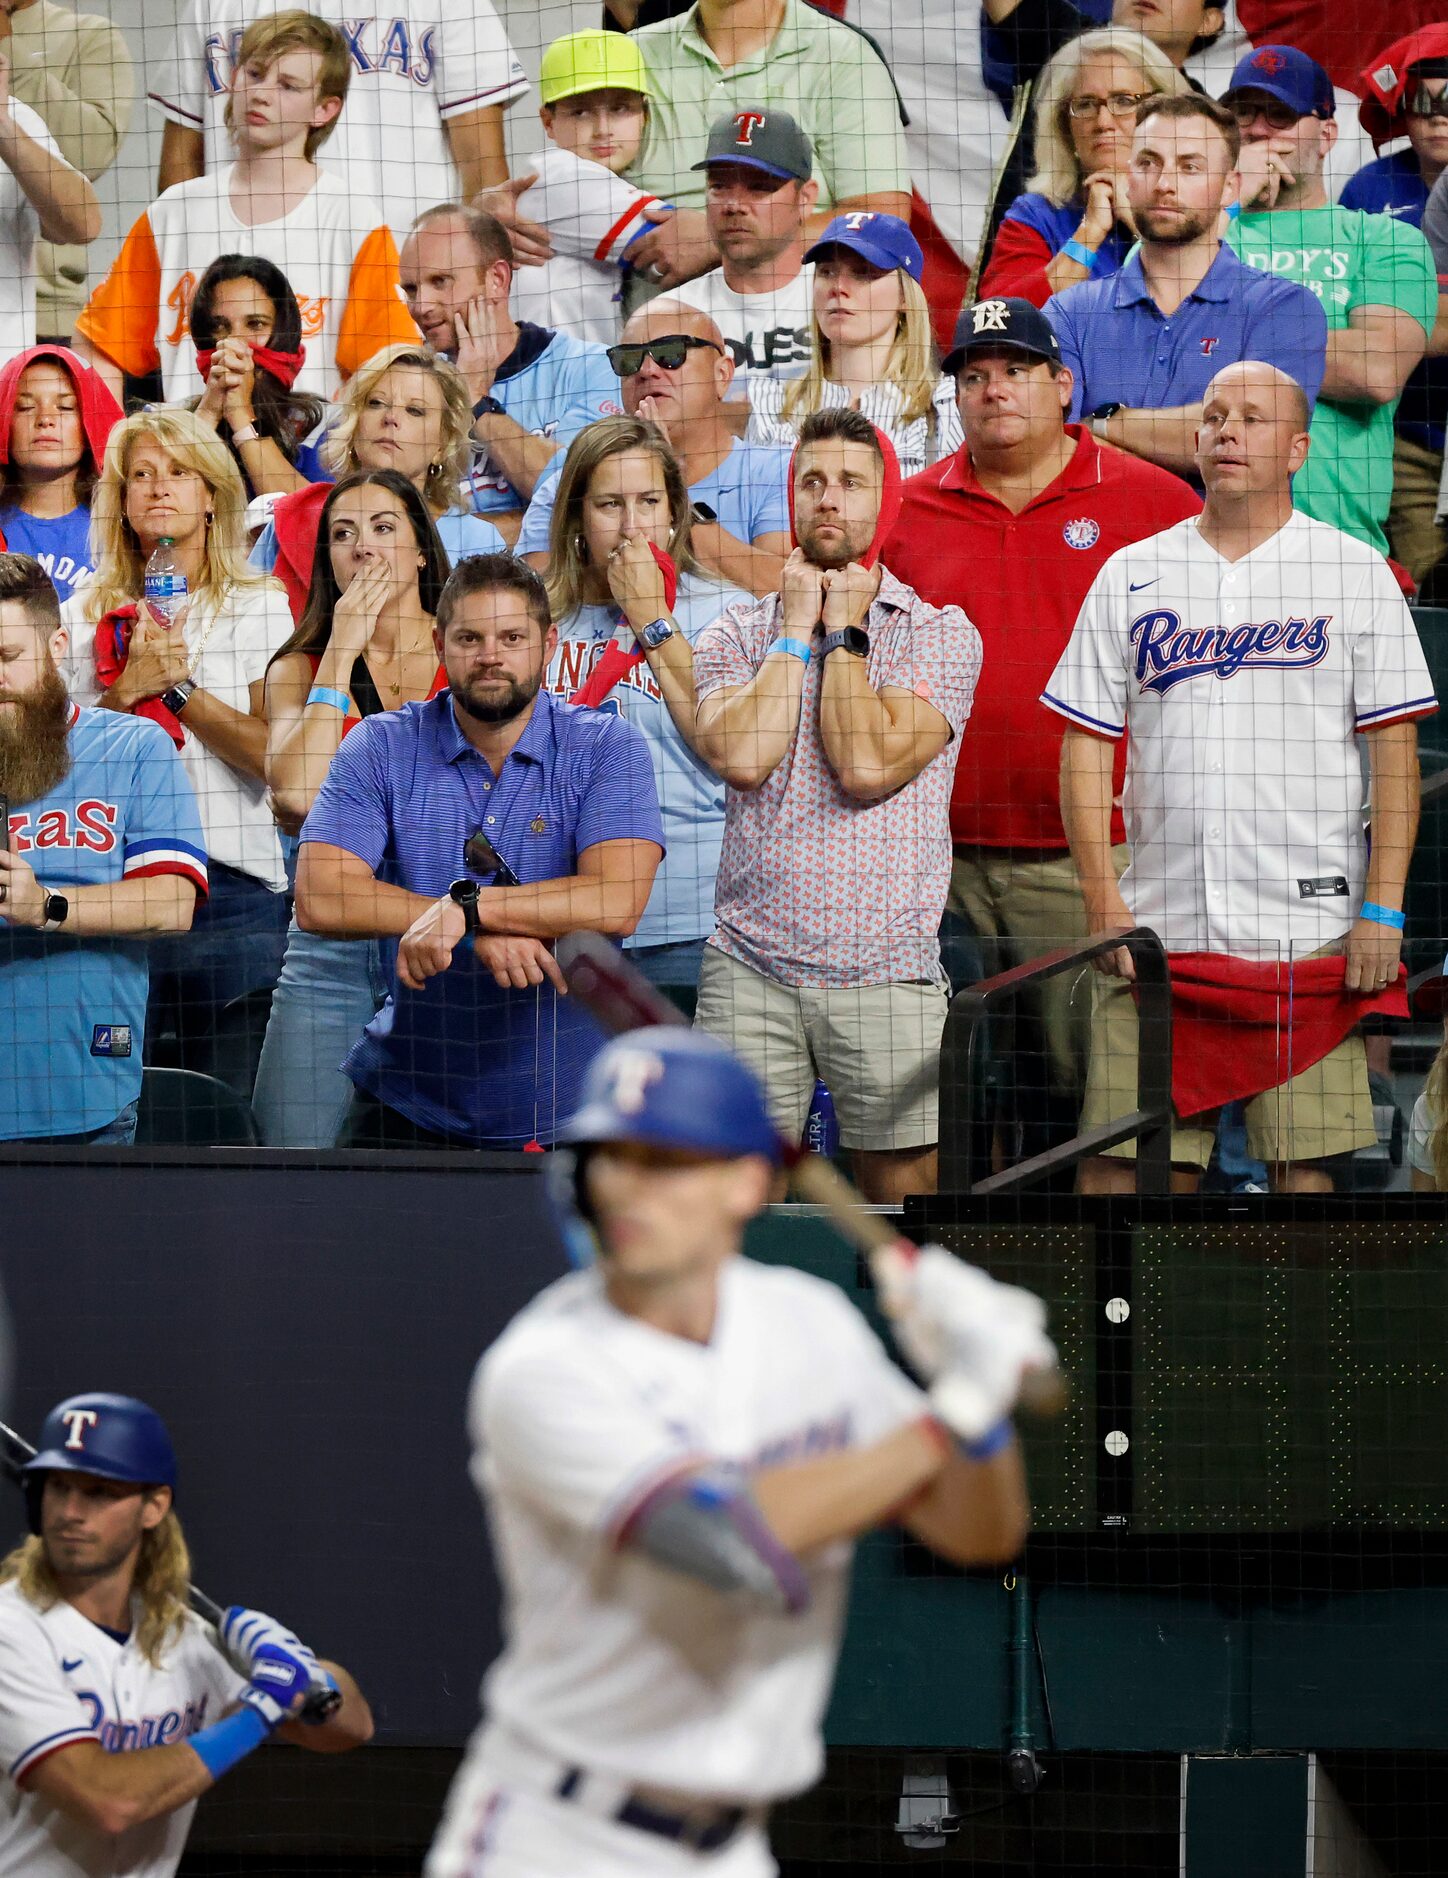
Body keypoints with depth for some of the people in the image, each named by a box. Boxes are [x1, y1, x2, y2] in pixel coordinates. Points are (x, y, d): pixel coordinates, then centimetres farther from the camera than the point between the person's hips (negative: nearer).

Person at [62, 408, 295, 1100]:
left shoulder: (261, 607, 7)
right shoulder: (85, 615, 13)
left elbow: (274, 754, -4)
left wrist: (180, 683, -8)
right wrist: (127, 689, -8)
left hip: (233, 886, -1)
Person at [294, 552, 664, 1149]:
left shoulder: (605, 748, -4)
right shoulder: (382, 747, -2)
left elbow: (618, 903, -20)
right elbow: (317, 899, -15)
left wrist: (465, 907, -26)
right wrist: (483, 933, -23)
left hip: (567, 1102, -1)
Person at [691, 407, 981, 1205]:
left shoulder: (941, 632, 3)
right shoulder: (736, 633, 10)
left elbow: (869, 766, -12)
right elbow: (741, 756, -10)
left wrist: (843, 629, -2)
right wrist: (797, 629, -2)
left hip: (886, 970, -1)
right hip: (749, 966, 2)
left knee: (905, 1185, 1)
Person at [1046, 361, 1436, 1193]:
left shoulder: (1355, 571, 5)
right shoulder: (1131, 576, 11)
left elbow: (1396, 750, 2)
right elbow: (1087, 746, 9)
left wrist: (1382, 908, -7)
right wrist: (1103, 901, -2)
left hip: (1309, 932, -2)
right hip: (1158, 929, 2)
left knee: (1306, 1158, -5)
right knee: (1121, 1156, -3)